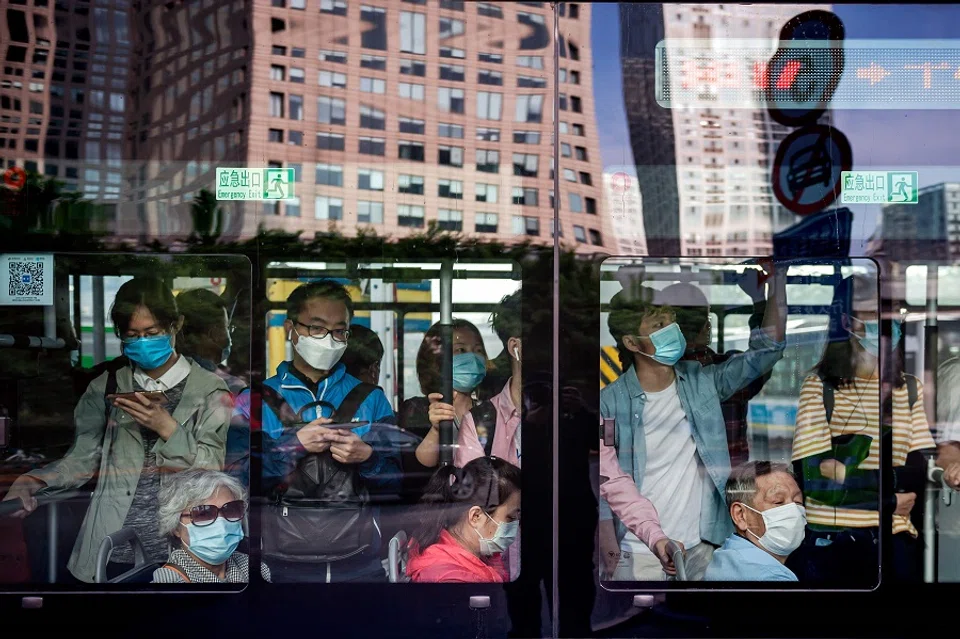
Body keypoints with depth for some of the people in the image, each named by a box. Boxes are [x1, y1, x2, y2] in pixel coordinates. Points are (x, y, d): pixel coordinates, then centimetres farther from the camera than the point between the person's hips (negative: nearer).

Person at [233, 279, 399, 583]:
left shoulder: (371, 398, 8)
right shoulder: (256, 400, 3)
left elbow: (397, 480, 5)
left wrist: (368, 458, -14)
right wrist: (294, 445, -16)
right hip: (284, 560, -1)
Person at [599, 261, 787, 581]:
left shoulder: (702, 383, 3)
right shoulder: (610, 403, -7)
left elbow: (767, 349, 2)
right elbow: (614, 483, -9)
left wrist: (778, 278, -7)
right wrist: (655, 537, -19)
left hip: (701, 546, 3)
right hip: (640, 551, -3)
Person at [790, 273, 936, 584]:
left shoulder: (911, 390, 6)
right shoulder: (818, 387, -6)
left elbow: (920, 474, -4)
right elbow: (816, 481, -13)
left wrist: (846, 472, -14)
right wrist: (892, 498, -8)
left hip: (894, 540, 3)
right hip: (826, 542, -3)